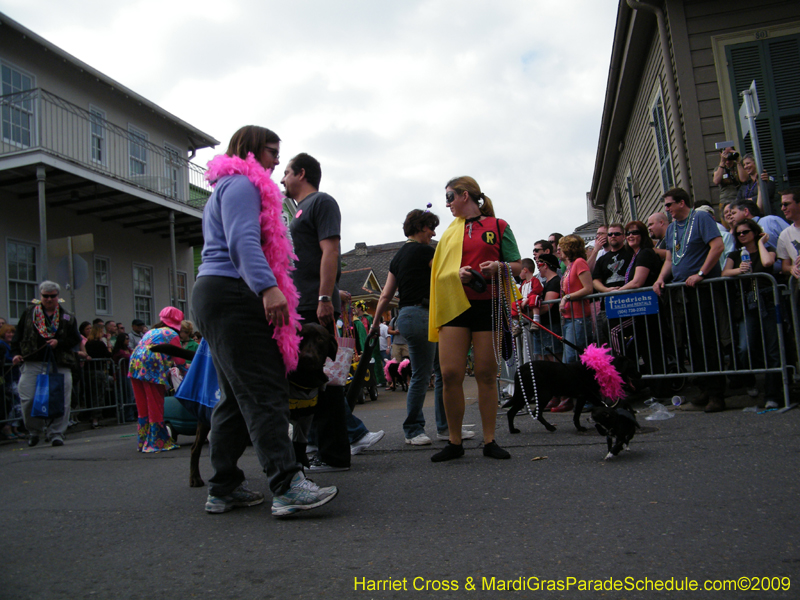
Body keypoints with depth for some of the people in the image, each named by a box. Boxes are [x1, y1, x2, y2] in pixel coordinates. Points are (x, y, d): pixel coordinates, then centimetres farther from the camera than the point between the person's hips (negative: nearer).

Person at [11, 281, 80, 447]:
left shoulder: (67, 317, 10)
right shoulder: (29, 313, 12)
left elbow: (76, 340, 8)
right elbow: (18, 336, 13)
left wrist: (59, 343, -8)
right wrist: (16, 353, 1)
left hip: (59, 365, 0)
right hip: (32, 364, 0)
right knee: (28, 400, -1)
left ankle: (56, 433, 8)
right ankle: (34, 430, 21)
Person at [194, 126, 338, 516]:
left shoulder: (229, 187, 31)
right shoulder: (242, 184, -3)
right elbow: (243, 241, -19)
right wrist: (268, 286, -31)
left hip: (213, 294, 11)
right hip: (233, 294, -11)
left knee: (235, 396, 10)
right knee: (264, 392, -17)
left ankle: (223, 490, 13)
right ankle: (288, 487, -20)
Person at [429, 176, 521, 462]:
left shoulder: (497, 226, 9)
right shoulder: (450, 231, 19)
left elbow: (517, 266, 7)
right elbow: (439, 269, 16)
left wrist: (498, 267, -14)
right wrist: (456, 274, -5)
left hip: (487, 305, -2)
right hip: (455, 304, 3)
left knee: (487, 374, 1)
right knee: (450, 373, -6)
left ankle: (489, 441, 11)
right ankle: (454, 442, 6)